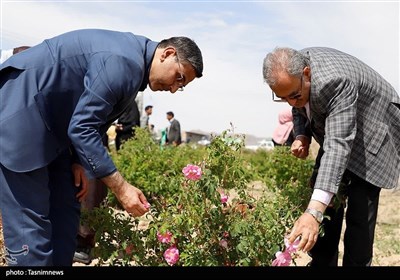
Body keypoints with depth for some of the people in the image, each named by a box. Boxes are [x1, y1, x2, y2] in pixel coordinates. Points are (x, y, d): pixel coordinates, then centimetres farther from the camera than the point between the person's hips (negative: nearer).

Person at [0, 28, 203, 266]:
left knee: (65, 210, 8)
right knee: (30, 225, -10)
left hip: (49, 120, 10)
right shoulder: (124, 62, -22)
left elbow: (88, 119, 17)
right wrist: (121, 188, -23)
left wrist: (78, 161, 6)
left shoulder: (134, 63, 10)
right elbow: (81, 127, -25)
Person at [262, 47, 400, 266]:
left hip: (371, 135, -7)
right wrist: (302, 136, -17)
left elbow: (339, 144, -47)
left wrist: (314, 212, -55)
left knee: (359, 217, -12)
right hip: (336, 132, 8)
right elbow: (300, 108, 6)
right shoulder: (291, 71, -14)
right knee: (328, 205, 5)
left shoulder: (335, 83, -39)